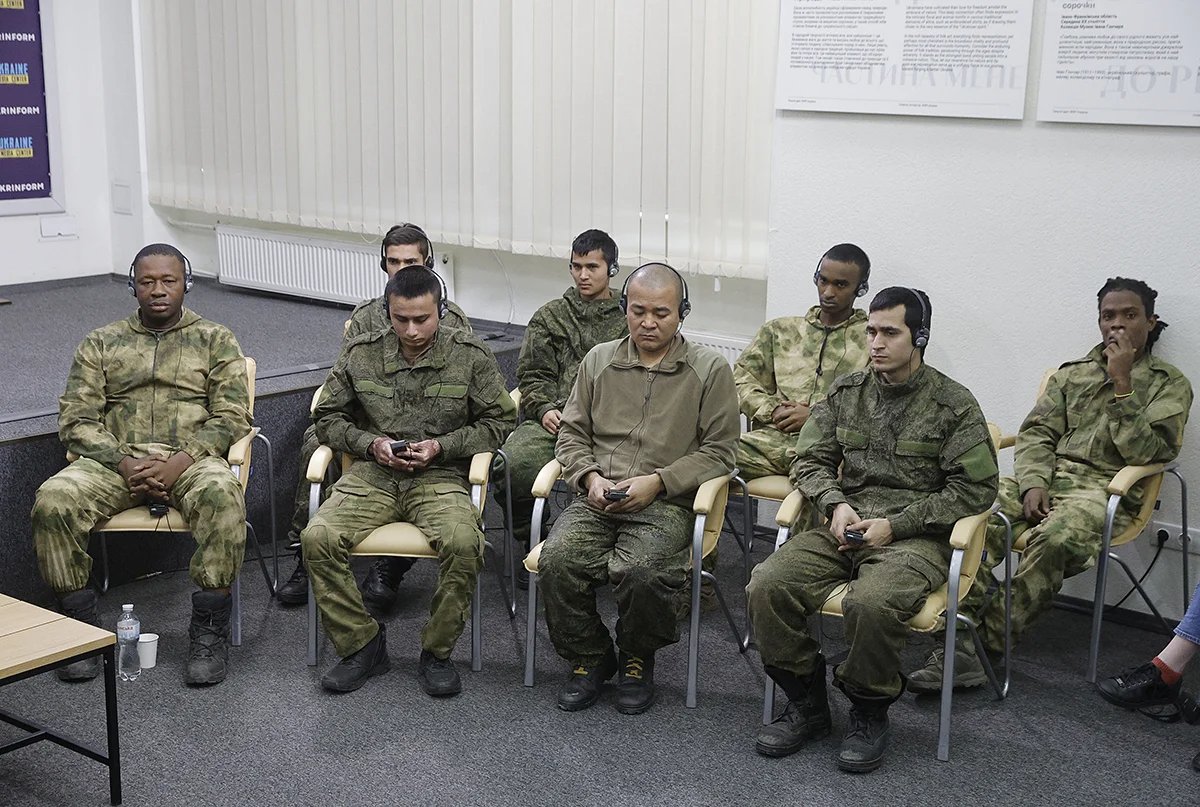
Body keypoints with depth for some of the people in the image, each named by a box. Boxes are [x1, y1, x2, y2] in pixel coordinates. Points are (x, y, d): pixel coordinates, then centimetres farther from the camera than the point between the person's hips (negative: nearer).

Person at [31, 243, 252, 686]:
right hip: (116, 461, 2)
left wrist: (179, 462, -15)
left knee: (222, 494, -37)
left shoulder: (215, 340, 12)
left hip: (190, 460, -2)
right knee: (52, 499, -28)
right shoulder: (100, 343, 17)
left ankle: (209, 630, -25)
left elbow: (231, 418, 2)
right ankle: (80, 625, -12)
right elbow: (76, 419, 7)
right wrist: (124, 462, -12)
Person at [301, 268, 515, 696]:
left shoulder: (471, 356, 1)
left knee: (463, 543, -33)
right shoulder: (360, 353, 5)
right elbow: (328, 417, 14)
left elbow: (499, 422, 6)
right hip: (371, 473, 2)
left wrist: (441, 446, -8)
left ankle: (436, 652, -9)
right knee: (318, 538, -25)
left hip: (441, 476, -2)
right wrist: (371, 444, -5)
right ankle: (362, 644, -5)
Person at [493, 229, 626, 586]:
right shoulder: (549, 317, 23)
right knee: (511, 464, -29)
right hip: (554, 418, 2)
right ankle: (533, 542, -3)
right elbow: (532, 376, 17)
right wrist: (544, 410, -4)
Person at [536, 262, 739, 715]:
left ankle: (638, 660, 1)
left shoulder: (709, 370, 5)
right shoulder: (599, 361, 15)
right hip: (597, 499, 3)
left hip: (666, 504, -3)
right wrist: (590, 477, -4)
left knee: (640, 572, -32)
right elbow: (571, 433, 17)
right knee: (557, 560, -26)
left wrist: (657, 481, -11)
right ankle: (589, 658, 1)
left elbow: (718, 452, 1)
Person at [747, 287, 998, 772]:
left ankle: (870, 714, -9)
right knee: (767, 586, -22)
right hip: (844, 529, 5)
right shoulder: (844, 393, 13)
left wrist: (894, 525, -11)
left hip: (915, 537, -4)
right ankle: (806, 704, -2)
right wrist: (836, 504, -6)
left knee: (871, 602, -37)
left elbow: (975, 489, -3)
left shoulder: (954, 405, 0)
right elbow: (809, 461, 17)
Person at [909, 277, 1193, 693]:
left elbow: (1143, 451, -5)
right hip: (1045, 477, 4)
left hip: (1103, 488, -4)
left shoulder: (1169, 385, 10)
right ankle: (964, 632, -36)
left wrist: (1122, 384, -8)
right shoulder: (1072, 373, 23)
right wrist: (1033, 484, -8)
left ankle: (988, 643, -30)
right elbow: (1036, 433, 11)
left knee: (1056, 538, -39)